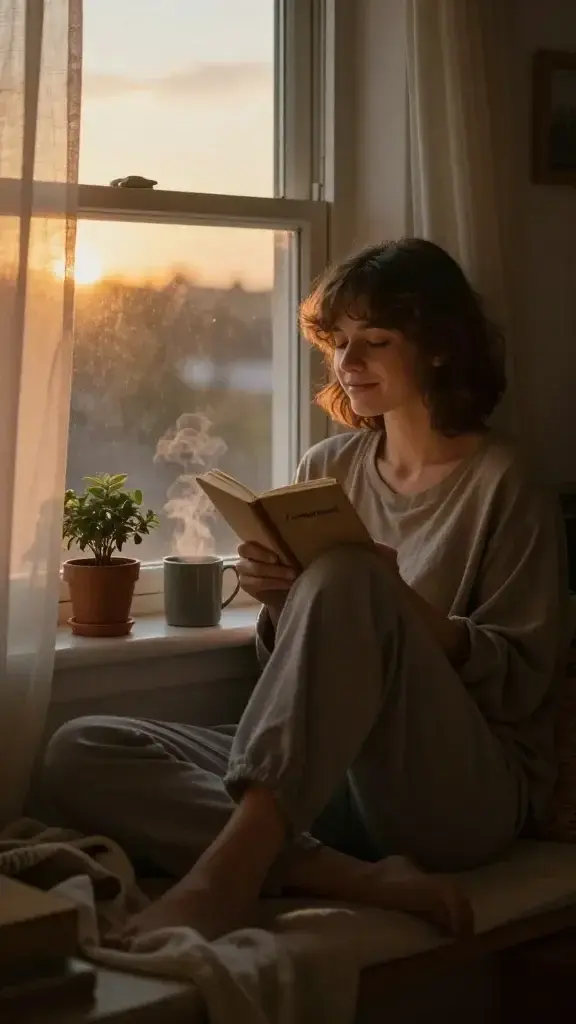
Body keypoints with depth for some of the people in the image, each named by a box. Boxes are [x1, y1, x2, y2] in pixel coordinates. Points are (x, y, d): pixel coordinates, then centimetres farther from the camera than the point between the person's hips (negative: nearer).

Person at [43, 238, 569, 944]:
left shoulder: (503, 486, 1)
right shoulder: (328, 468, 15)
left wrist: (401, 607, -19)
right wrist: (281, 607, -6)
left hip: (467, 789, -5)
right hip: (322, 776, 6)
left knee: (345, 579, -32)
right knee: (78, 753, -17)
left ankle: (229, 870, -39)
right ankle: (355, 880, -31)